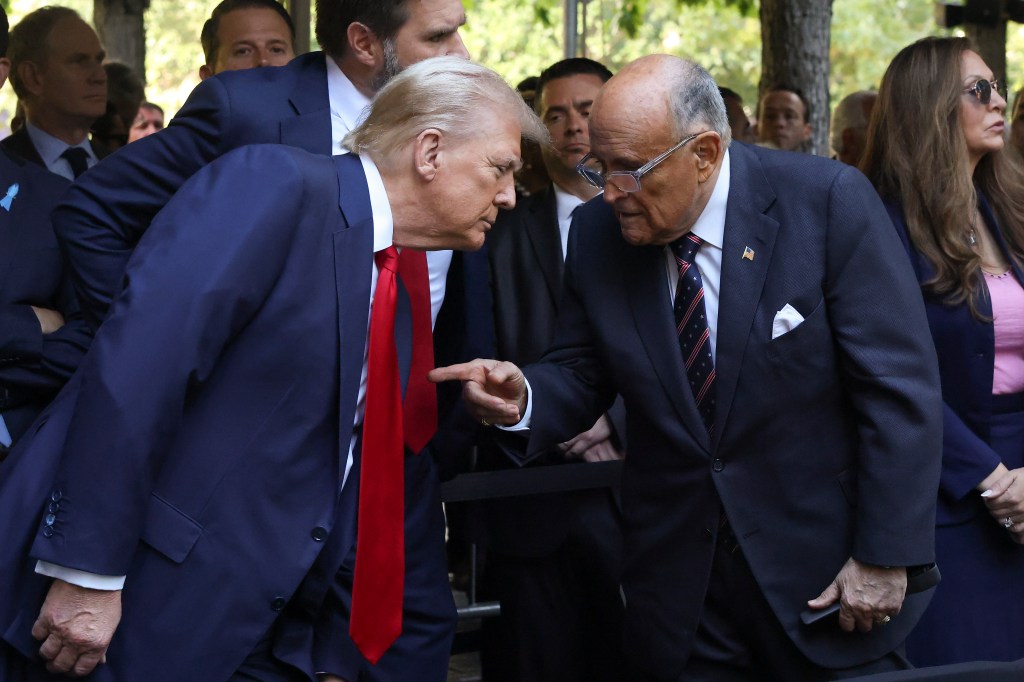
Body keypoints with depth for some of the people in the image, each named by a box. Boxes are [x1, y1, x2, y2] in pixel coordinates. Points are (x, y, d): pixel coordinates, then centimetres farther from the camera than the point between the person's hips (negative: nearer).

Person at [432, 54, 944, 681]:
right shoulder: (597, 234, -3)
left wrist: (885, 557, -14)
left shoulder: (829, 201, -14)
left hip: (829, 573, -3)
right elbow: (581, 375, 6)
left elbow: (900, 388, -14)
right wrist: (524, 399, -17)